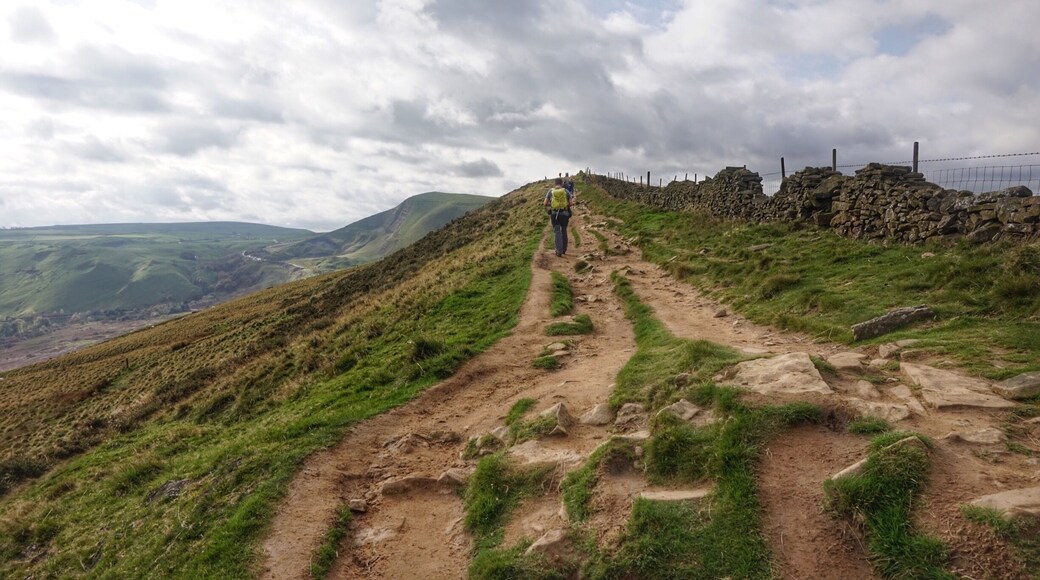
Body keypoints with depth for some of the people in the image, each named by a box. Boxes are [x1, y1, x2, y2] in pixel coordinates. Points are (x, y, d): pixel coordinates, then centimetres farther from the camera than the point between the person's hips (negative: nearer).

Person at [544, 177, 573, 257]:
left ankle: (559, 251, -11)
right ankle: (564, 249, 26)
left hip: (554, 214, -1)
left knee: (557, 232, 0)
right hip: (564, 214, 1)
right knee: (564, 231, 16)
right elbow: (571, 203, -4)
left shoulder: (550, 191, 1)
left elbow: (545, 203, -2)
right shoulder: (566, 191, 0)